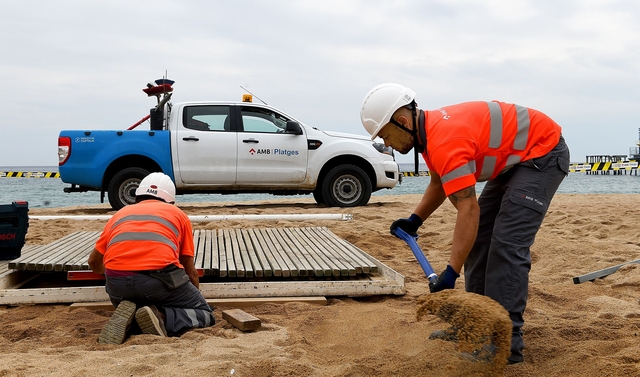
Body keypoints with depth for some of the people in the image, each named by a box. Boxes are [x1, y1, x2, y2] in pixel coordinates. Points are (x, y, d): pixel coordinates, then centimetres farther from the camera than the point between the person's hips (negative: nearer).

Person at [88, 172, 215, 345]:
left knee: (131, 310, 34)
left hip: (116, 283, 3)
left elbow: (94, 262, 40)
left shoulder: (121, 213, 30)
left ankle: (126, 317, -2)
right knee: (205, 314, 18)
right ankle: (162, 319, -11)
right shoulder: (178, 214, 25)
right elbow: (191, 272, 27)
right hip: (160, 276, -3)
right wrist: (192, 298, 47)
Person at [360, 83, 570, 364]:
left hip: (544, 152, -10)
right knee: (480, 238, 8)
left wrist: (451, 273, -35)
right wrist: (415, 220, 3)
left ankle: (506, 342, -14)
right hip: (514, 158, 10)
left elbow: (469, 210, -35)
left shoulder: (445, 140, -31)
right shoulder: (431, 129, 1)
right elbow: (440, 183, 16)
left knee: (507, 243, -18)